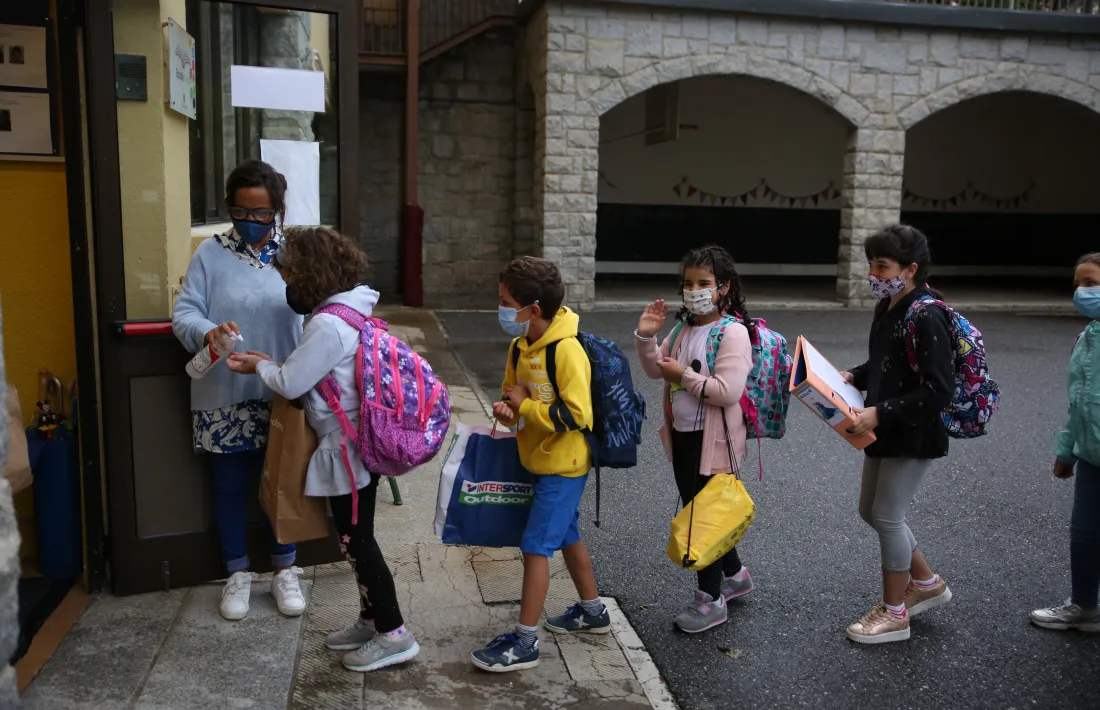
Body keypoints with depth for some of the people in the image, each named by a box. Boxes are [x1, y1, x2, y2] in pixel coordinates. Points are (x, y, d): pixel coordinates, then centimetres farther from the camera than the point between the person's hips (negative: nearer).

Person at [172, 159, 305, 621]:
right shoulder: (210, 254, -2)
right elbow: (183, 314, -5)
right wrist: (208, 331, -27)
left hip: (281, 394, 0)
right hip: (224, 396, 0)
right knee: (230, 484, 12)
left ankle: (285, 571, 29)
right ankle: (238, 574, 30)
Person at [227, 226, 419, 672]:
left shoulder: (328, 325, -23)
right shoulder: (351, 311, 8)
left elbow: (291, 384, -16)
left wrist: (260, 366, 2)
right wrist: (268, 364, 8)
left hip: (347, 451, -10)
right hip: (360, 444, 10)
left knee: (356, 541, 1)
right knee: (357, 538, 19)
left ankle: (393, 635, 10)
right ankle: (372, 619, 31)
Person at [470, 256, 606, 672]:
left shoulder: (566, 350, -23)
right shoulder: (520, 347, 2)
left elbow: (576, 415, -26)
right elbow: (511, 394, 14)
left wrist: (525, 404, -19)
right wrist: (507, 410, -10)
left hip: (563, 466, -9)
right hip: (538, 461, 9)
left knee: (536, 546, -5)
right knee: (566, 537, 20)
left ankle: (525, 643, 5)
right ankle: (593, 612, 39)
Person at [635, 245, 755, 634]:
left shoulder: (733, 332, -17)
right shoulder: (684, 328, 7)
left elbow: (728, 391, -26)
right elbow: (656, 370, 13)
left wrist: (684, 376, -19)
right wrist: (646, 338, -3)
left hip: (713, 441, -8)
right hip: (682, 436, 9)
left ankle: (711, 599, 17)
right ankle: (734, 575, 40)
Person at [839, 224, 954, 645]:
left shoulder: (927, 318, -23)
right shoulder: (886, 308, 4)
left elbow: (938, 391, -26)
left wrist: (880, 413, -27)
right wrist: (852, 377, 2)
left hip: (914, 436, -9)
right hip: (885, 432, 9)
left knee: (887, 517, 1)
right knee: (871, 512, 18)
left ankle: (894, 614, 19)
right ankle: (926, 582, 38)